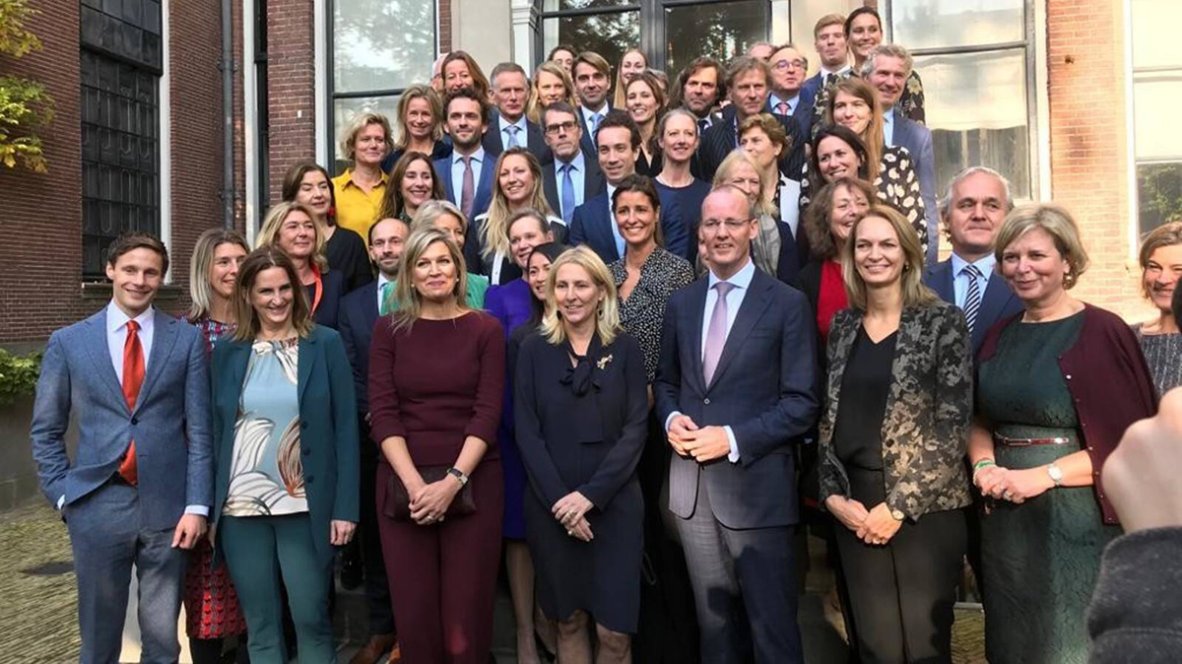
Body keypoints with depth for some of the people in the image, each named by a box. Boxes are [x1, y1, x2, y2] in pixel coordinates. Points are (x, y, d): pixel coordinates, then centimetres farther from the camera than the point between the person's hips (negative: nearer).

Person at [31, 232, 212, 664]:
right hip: (98, 506, 1)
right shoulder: (68, 342, 5)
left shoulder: (186, 339, 3)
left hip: (167, 507, 0)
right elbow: (45, 431, 10)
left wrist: (197, 506, -5)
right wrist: (63, 494, 0)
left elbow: (199, 429, 1)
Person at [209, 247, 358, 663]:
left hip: (305, 506, -2)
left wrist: (345, 506, -8)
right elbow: (216, 430, 9)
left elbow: (345, 428, -3)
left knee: (312, 620, 4)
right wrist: (209, 506, 4)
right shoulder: (227, 352, 7)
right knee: (260, 627, 11)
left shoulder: (326, 344, -1)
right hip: (241, 507, 3)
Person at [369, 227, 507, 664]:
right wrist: (415, 482, -12)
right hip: (403, 483, 1)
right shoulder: (389, 329, 6)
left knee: (466, 614, 0)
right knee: (413, 614, 4)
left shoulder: (485, 329, 4)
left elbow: (487, 412, -3)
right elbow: (382, 412, -1)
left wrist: (453, 480, -14)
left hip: (472, 482, -1)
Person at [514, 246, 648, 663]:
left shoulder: (625, 350, 1)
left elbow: (635, 430, -5)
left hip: (613, 504, -1)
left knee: (613, 630, 1)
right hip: (551, 507, 1)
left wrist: (590, 495, -14)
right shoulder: (534, 350, 3)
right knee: (568, 620, 12)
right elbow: (526, 433, -2)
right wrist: (559, 499, -12)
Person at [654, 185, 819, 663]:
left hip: (755, 484, -4)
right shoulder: (680, 304, 10)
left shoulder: (788, 304, -5)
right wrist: (672, 420, -5)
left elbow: (802, 404, -9)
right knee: (713, 619, 19)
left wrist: (733, 438, -18)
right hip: (691, 484, 5)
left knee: (771, 625, 8)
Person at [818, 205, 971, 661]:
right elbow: (828, 417, 9)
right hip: (855, 509, 4)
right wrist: (833, 494, -3)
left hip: (925, 507, -3)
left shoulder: (942, 320, -4)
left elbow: (953, 422, -10)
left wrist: (900, 504, -13)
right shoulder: (842, 325, 9)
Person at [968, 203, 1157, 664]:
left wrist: (1043, 475, -19)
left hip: (1077, 518, -5)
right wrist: (984, 465, -4)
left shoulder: (1104, 333, -9)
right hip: (1006, 520, 5)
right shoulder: (999, 336, 8)